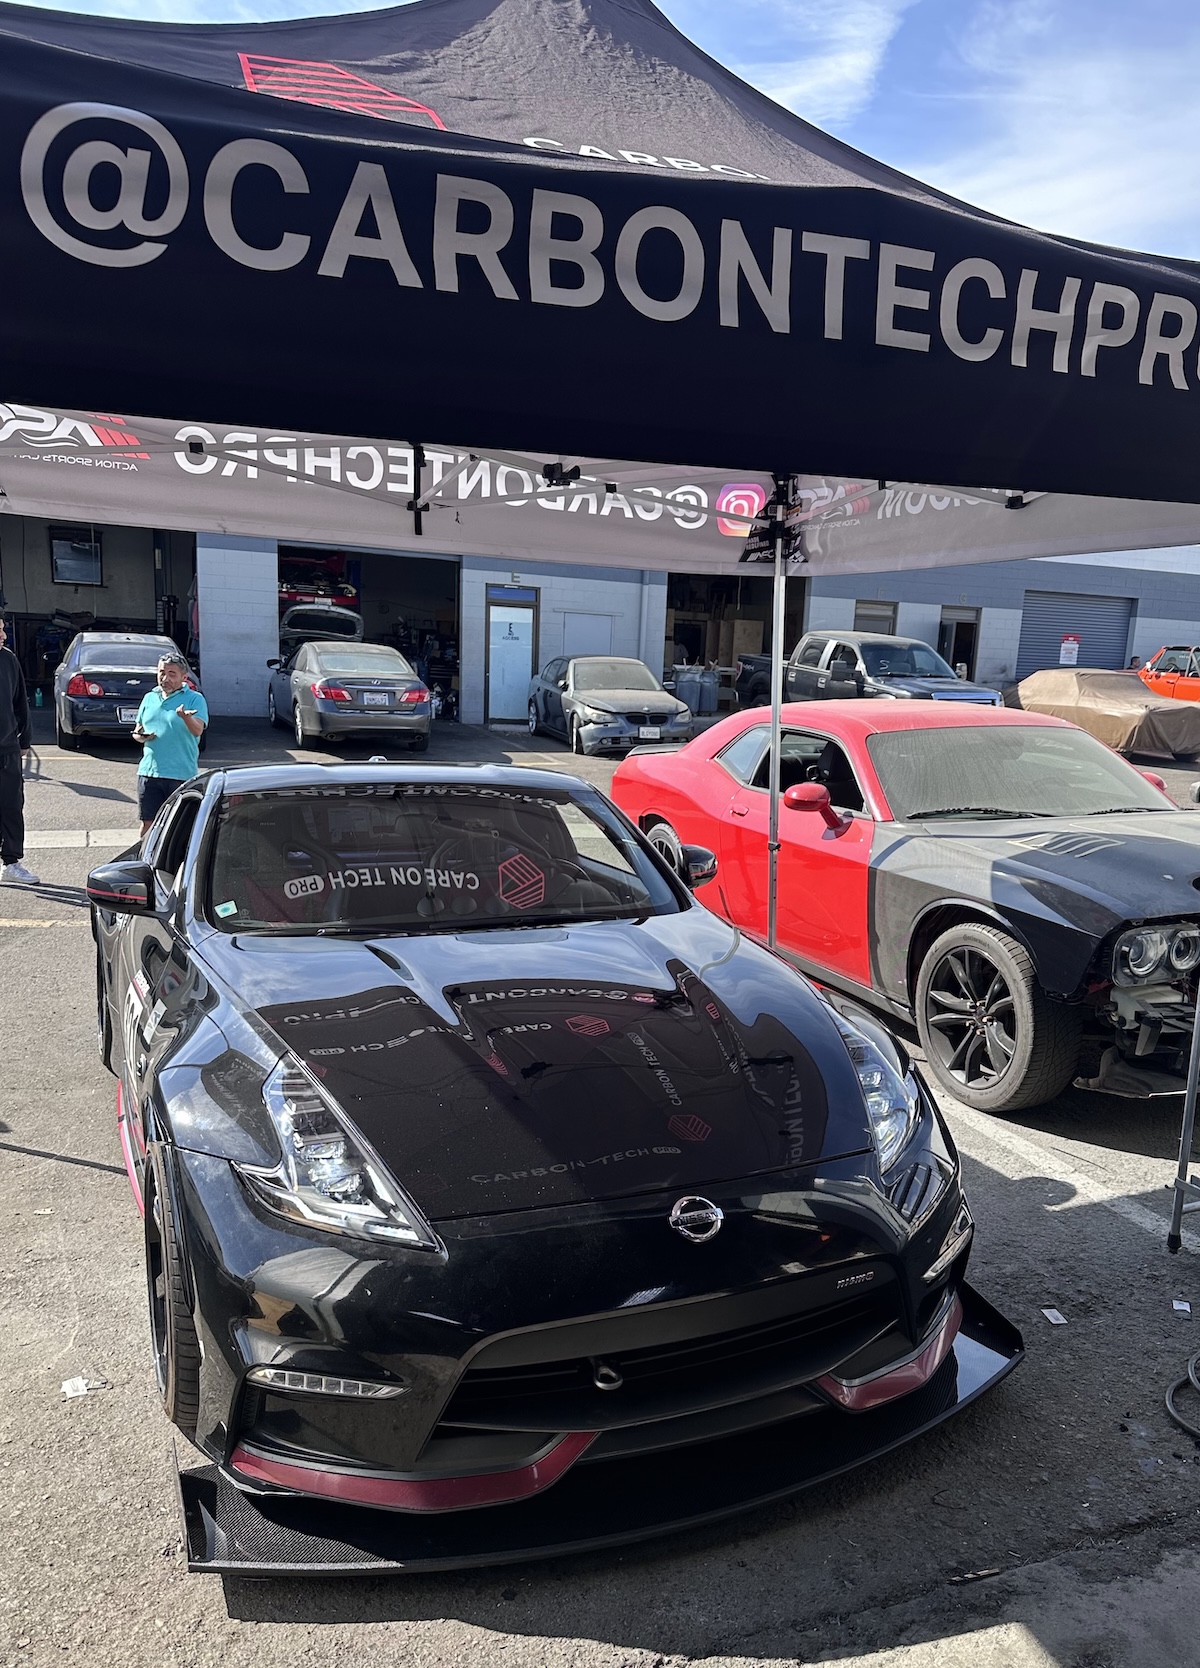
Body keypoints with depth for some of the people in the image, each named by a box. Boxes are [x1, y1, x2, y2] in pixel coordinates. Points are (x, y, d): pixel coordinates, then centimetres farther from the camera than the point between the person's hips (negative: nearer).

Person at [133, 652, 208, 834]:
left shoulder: (194, 699, -3)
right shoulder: (149, 698, 14)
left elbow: (198, 731, -18)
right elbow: (137, 730, 22)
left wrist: (186, 717, -39)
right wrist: (140, 736, -2)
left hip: (182, 773, -5)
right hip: (149, 771, 5)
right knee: (148, 823, 11)